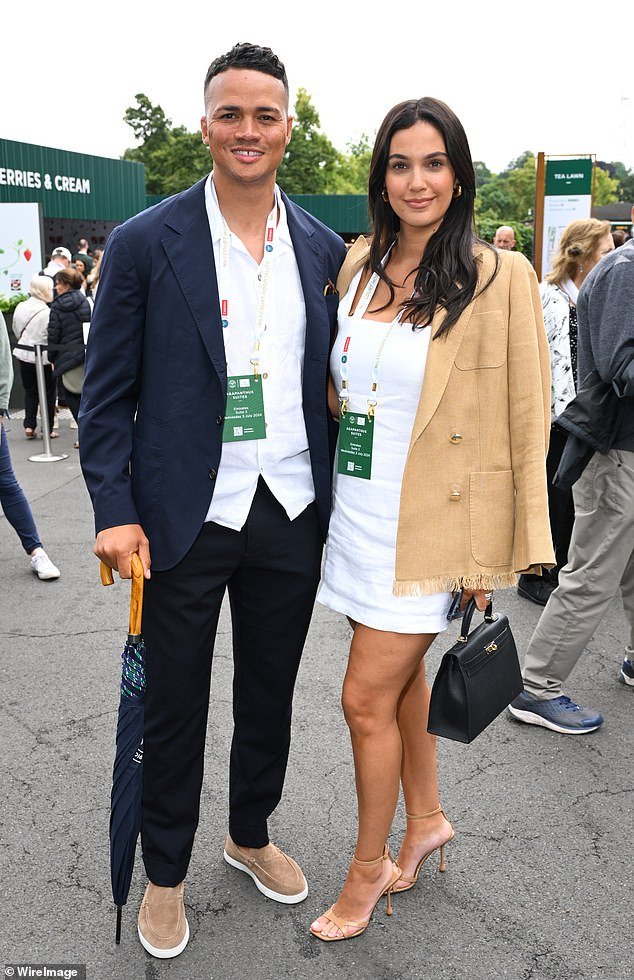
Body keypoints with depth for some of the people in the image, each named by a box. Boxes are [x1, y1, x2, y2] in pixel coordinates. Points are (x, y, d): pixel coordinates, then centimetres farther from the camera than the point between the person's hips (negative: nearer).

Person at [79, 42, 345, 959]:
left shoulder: (326, 249, 4)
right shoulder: (144, 244, -6)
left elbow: (332, 382, 10)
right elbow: (107, 394, -5)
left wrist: (338, 502, 6)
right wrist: (115, 512, -13)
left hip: (292, 515, 3)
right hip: (187, 521, -3)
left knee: (270, 696, 19)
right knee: (174, 708, 12)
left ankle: (251, 834, 44)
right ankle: (164, 874, 35)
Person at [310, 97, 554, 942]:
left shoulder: (499, 277, -11)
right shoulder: (359, 264, 6)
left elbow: (523, 425, -11)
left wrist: (503, 551, -11)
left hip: (433, 522, -6)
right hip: (358, 511, 6)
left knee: (366, 698, -1)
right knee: (401, 674, 19)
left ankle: (369, 868, 23)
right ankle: (426, 821, 42)